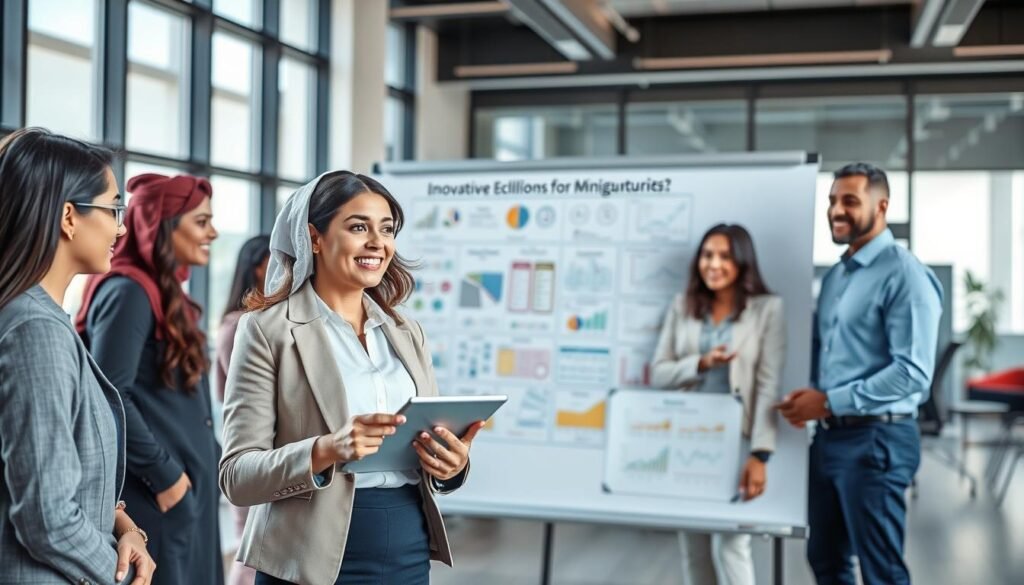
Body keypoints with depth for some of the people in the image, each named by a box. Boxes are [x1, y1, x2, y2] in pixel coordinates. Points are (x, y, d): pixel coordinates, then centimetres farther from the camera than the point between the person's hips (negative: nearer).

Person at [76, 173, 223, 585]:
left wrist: (204, 462, 11)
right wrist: (164, 474, -17)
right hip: (156, 496, -9)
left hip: (188, 489, 9)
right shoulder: (128, 292, -13)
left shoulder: (167, 295, 15)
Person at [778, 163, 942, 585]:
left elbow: (912, 371, -21)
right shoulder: (835, 275, 15)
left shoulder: (904, 275, -13)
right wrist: (806, 397, 0)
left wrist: (830, 402, -19)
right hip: (828, 436, 9)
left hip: (876, 440, -9)